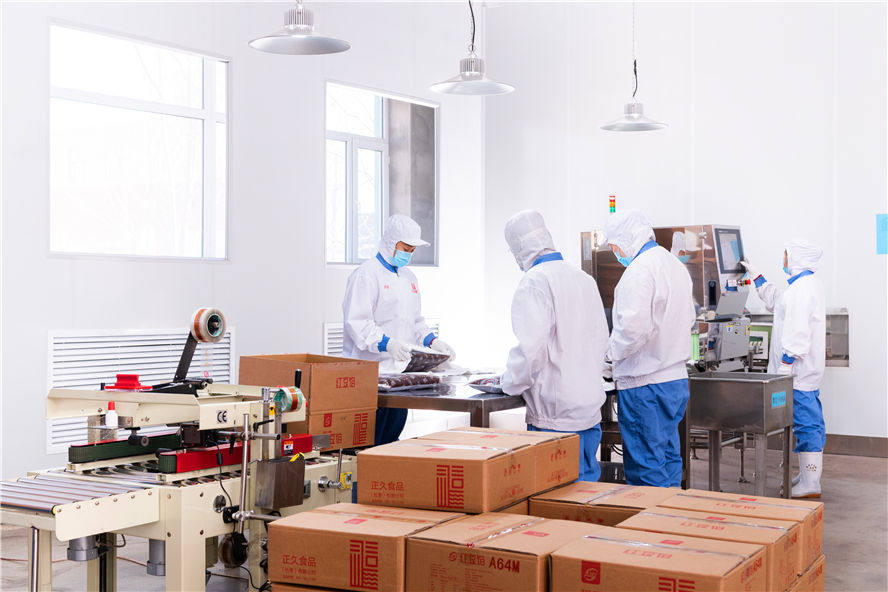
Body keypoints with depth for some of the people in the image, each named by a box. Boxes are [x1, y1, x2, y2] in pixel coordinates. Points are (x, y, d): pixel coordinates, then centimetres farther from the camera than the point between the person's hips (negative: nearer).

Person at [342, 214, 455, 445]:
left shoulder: (408, 277, 19)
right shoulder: (367, 274, -8)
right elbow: (356, 322, -16)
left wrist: (432, 341, 7)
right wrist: (387, 343, -28)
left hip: (399, 369, 8)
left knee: (392, 438, 10)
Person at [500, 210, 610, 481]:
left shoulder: (535, 281, -13)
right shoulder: (585, 278, 11)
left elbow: (531, 347, -20)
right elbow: (601, 338, 19)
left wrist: (511, 383, -4)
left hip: (555, 411, -8)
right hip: (590, 406, 8)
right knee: (587, 480, 14)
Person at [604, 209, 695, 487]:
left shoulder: (639, 271, -17)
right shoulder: (675, 264, 13)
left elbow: (633, 327, -26)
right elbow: (688, 320, 21)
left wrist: (612, 350, -9)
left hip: (645, 384, -9)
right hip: (677, 379, 9)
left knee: (645, 466, -3)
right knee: (669, 457, 16)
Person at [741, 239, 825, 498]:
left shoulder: (802, 288, -18)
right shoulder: (809, 283, 16)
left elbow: (797, 333, -24)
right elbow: (774, 301, 31)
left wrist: (785, 366, -23)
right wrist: (754, 273, 34)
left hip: (799, 371, -11)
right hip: (806, 370, 11)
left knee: (806, 423, -7)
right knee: (809, 423, 15)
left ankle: (809, 485, -4)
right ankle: (808, 475, 25)